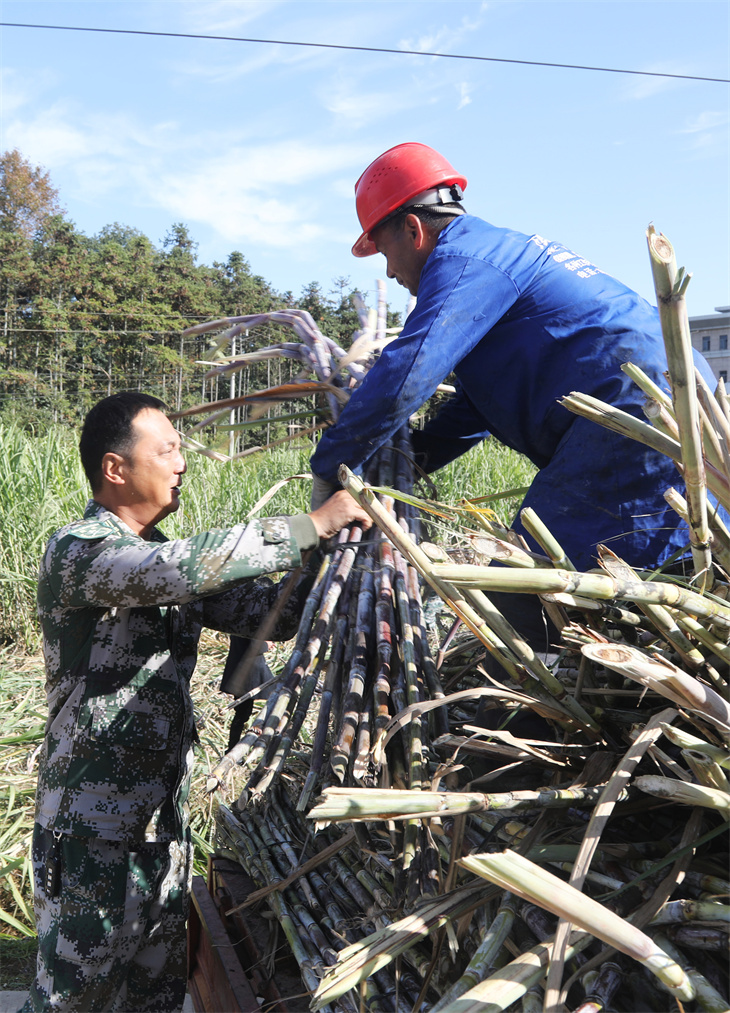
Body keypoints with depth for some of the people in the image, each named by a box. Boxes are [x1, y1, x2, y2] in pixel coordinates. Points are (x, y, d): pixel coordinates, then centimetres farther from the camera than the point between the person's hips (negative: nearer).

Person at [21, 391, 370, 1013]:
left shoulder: (165, 561, 10)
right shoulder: (76, 551, -15)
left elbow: (270, 612, 10)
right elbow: (184, 566, -34)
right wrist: (312, 526, -28)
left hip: (164, 815, 7)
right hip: (93, 818, -7)